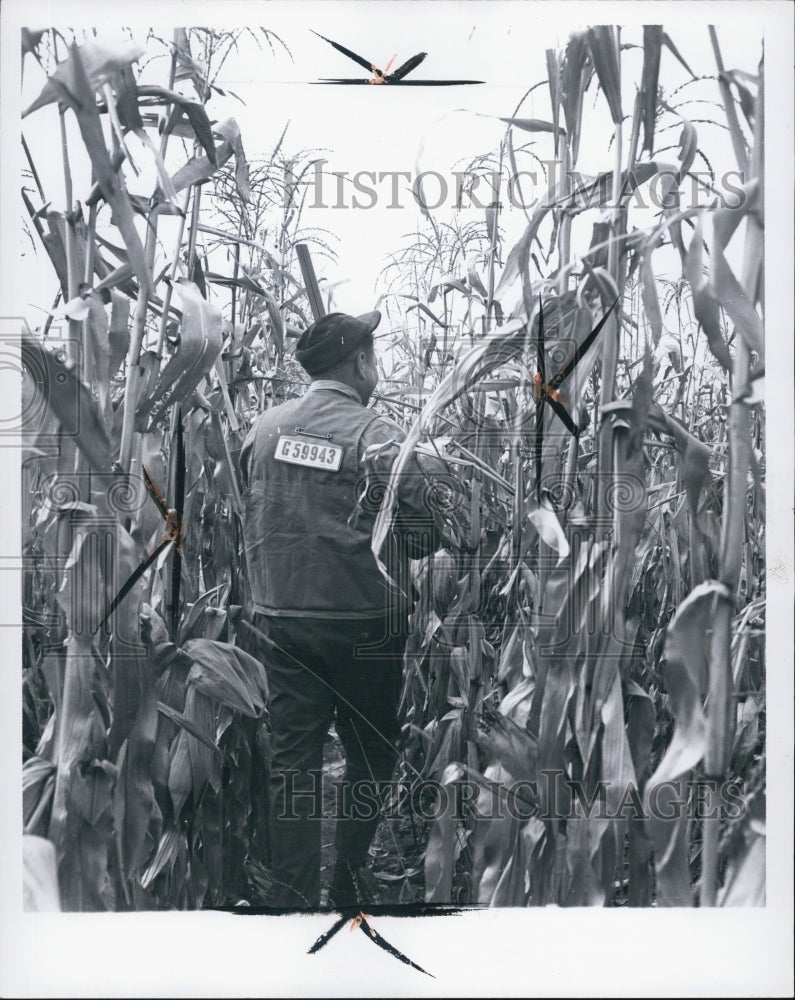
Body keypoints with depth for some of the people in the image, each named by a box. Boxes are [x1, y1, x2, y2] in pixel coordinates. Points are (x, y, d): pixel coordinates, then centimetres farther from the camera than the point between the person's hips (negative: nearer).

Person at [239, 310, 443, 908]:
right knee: (371, 756, 14)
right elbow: (426, 536, -11)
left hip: (281, 617, 4)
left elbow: (251, 519, 9)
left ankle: (295, 897, 13)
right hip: (364, 621, -3)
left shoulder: (265, 429, 1)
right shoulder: (378, 437, -13)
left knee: (292, 758, 9)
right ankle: (351, 890, 23)